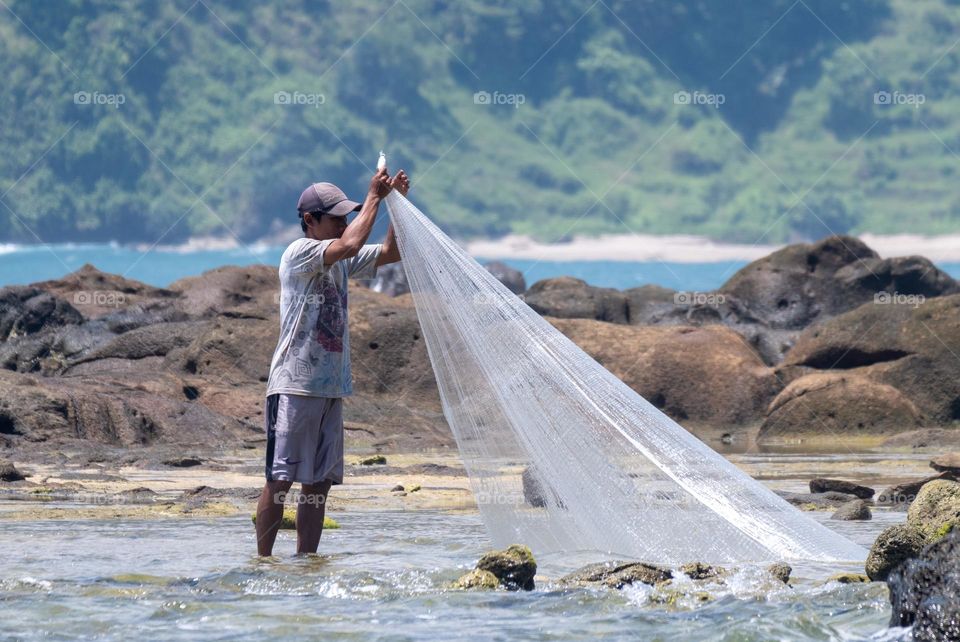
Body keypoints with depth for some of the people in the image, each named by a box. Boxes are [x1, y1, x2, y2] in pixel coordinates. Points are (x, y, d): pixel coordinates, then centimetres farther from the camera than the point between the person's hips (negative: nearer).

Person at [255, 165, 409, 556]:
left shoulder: (341, 262, 16)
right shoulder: (300, 253, -8)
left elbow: (390, 252, 19)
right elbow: (349, 245, -23)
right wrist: (374, 197, -14)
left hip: (331, 387, 8)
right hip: (294, 386, -8)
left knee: (319, 483, 7)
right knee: (280, 479, -7)